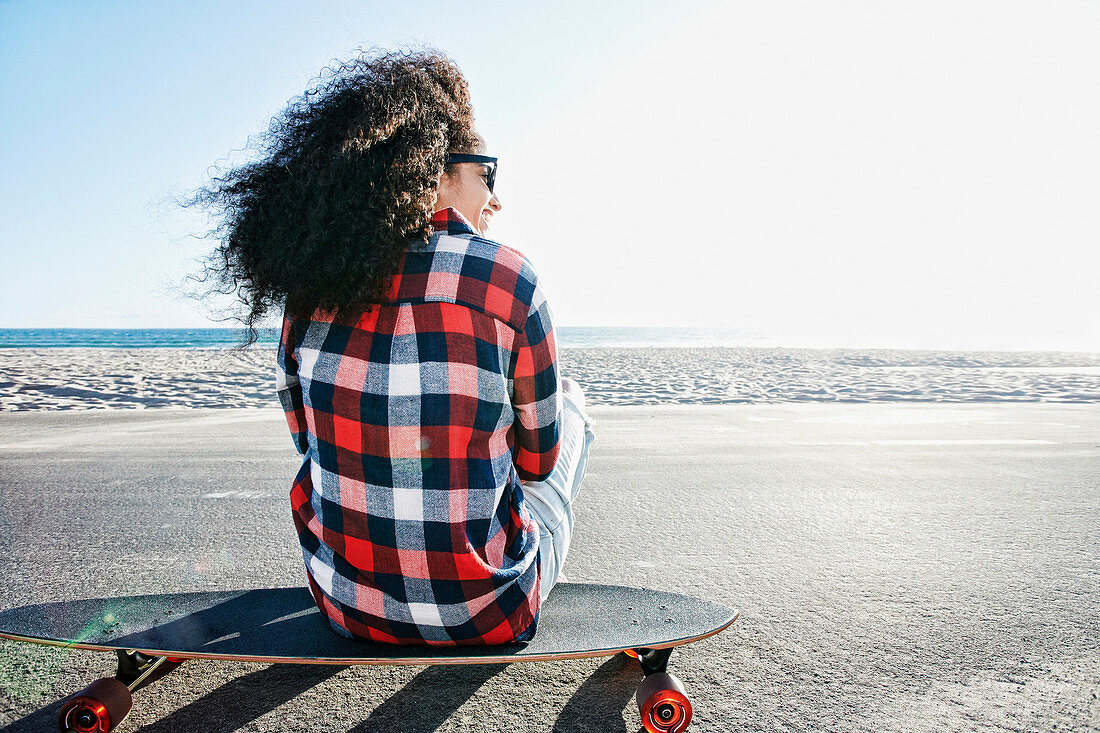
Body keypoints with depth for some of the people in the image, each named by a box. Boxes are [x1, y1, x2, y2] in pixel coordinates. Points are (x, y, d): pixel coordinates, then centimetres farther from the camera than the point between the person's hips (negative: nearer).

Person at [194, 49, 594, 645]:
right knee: (568, 399, 21)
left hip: (345, 605, 4)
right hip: (482, 616, -3)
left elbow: (308, 436, 10)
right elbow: (538, 461, -4)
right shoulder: (508, 280, -16)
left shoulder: (310, 289, -4)